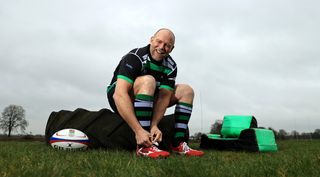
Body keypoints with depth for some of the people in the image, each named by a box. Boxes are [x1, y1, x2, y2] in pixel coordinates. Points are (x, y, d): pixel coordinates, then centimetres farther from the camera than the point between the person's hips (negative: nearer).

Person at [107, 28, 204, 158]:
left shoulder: (171, 66, -6)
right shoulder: (135, 57, -25)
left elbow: (164, 97, -15)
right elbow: (120, 94, -36)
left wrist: (154, 125, -33)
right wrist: (139, 130, -43)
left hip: (147, 100, 6)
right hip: (120, 100, -6)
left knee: (186, 90, -2)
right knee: (148, 81, -35)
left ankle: (178, 144, -12)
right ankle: (144, 147, -36)